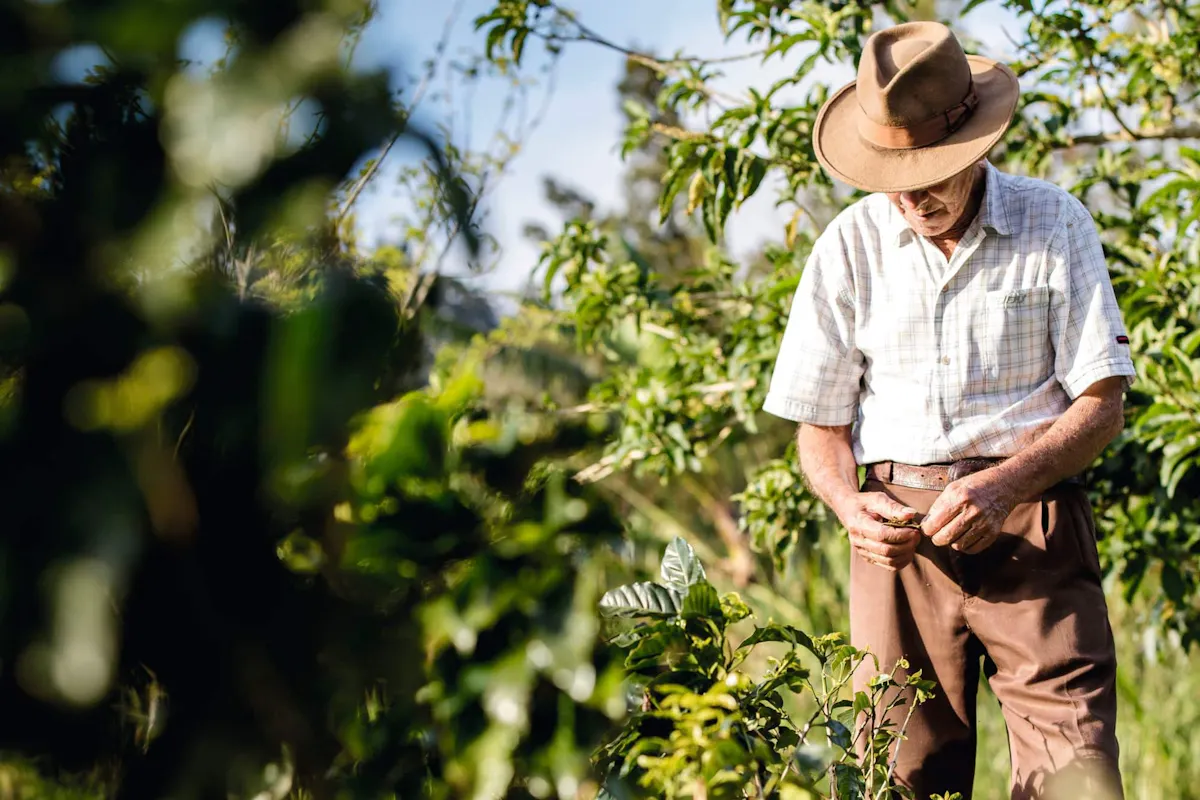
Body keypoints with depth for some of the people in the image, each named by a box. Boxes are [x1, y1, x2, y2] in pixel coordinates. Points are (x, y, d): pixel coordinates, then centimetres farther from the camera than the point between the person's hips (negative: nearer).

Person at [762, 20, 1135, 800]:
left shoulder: (1055, 224, 2)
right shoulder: (851, 246, 6)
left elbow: (1102, 406, 1)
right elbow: (820, 426, 9)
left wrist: (1004, 483, -16)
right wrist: (853, 509, -12)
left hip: (1033, 527, -1)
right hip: (901, 524, 1)